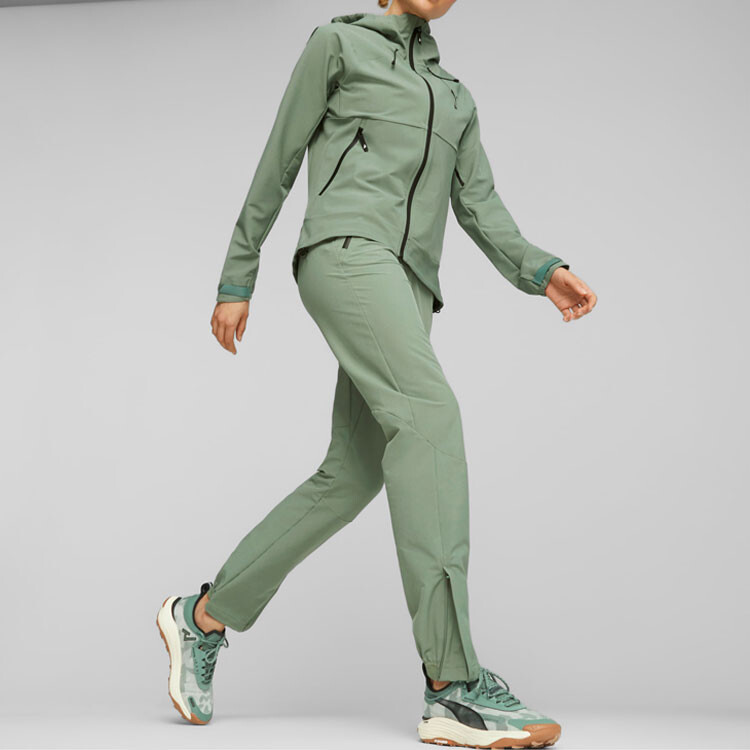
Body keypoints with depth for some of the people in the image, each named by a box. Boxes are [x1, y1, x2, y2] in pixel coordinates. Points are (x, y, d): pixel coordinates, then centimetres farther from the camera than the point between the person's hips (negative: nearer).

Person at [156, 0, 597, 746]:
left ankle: (204, 615, 18)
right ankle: (454, 686, -35)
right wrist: (237, 279, 9)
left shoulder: (456, 97, 30)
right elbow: (277, 165, 12)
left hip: (406, 287, 7)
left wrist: (541, 271, 0)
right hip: (347, 249, -7)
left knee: (349, 480, 0)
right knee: (430, 412, -27)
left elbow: (479, 207, 19)